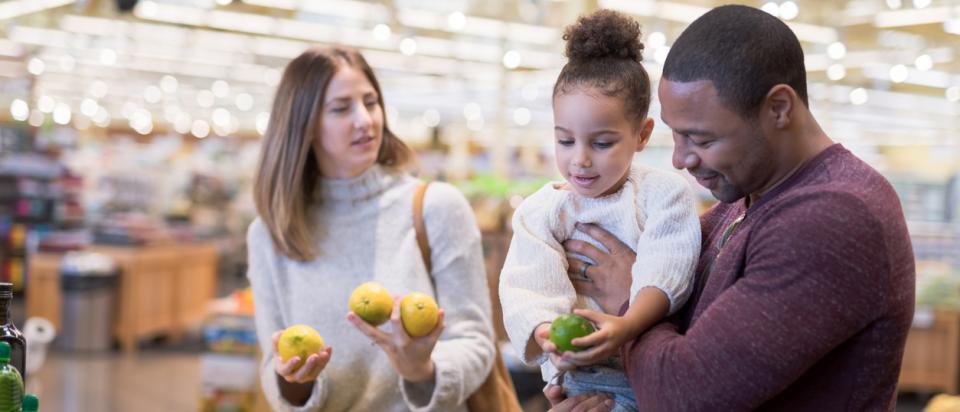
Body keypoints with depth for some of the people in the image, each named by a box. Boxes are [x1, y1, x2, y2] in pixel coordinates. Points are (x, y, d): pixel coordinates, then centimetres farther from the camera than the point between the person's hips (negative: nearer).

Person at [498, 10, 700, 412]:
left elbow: (663, 274, -14)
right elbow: (530, 288, -10)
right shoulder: (541, 211, 3)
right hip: (578, 377, 1)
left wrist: (627, 326, -33)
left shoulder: (665, 194, -1)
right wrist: (547, 334, -32)